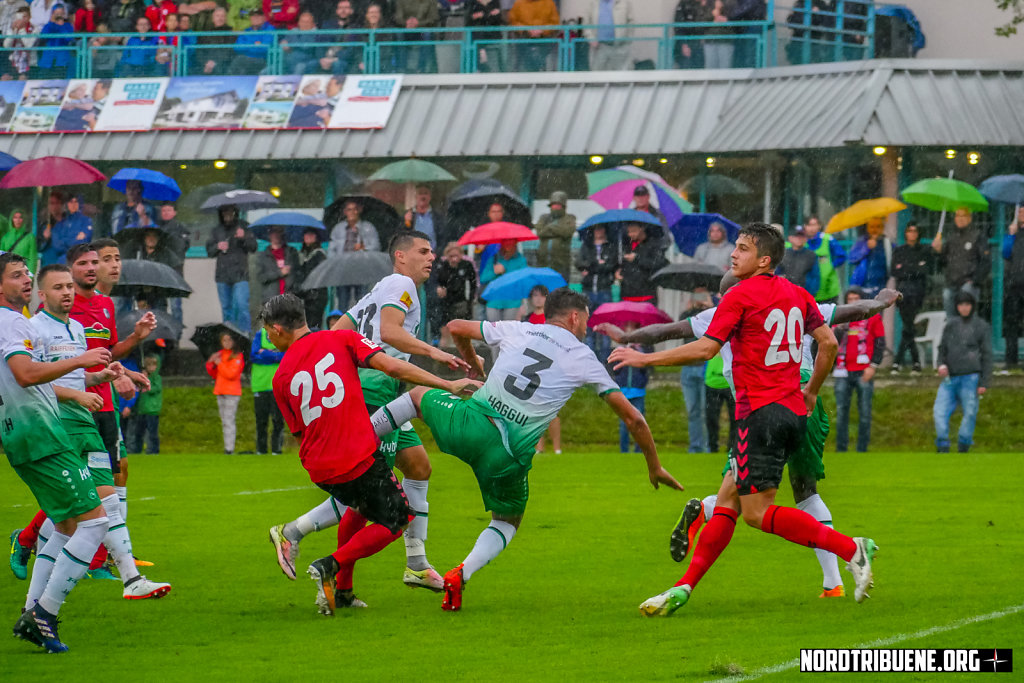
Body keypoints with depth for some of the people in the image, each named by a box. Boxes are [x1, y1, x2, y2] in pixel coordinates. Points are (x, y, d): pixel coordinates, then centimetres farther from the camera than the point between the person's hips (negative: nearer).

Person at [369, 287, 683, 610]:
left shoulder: (517, 330, 15)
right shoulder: (584, 359, 10)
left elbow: (455, 328, 28)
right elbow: (633, 419, 11)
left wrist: (474, 366, 46)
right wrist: (654, 467, 24)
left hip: (472, 420, 1)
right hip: (509, 456, -1)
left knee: (418, 395, 31)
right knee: (508, 522, 24)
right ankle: (461, 574, 0)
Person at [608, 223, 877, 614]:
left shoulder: (741, 296, -8)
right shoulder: (796, 294, 13)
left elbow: (705, 349, -13)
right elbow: (829, 343, 12)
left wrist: (645, 359, -5)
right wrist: (811, 391, 26)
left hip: (762, 413, -9)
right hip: (793, 413, 9)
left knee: (756, 512, -8)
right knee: (727, 501, 10)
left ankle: (851, 549, -16)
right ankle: (684, 588, 9)